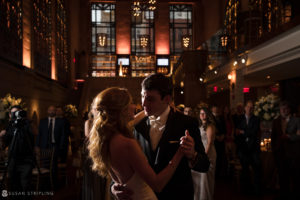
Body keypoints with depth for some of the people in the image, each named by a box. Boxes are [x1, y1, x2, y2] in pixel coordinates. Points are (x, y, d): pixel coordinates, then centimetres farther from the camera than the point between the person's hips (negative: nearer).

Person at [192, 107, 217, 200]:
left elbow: (210, 142, -15)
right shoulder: (200, 126, 14)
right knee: (197, 176, 11)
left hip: (207, 154, -7)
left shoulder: (210, 126, -9)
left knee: (205, 176, 0)